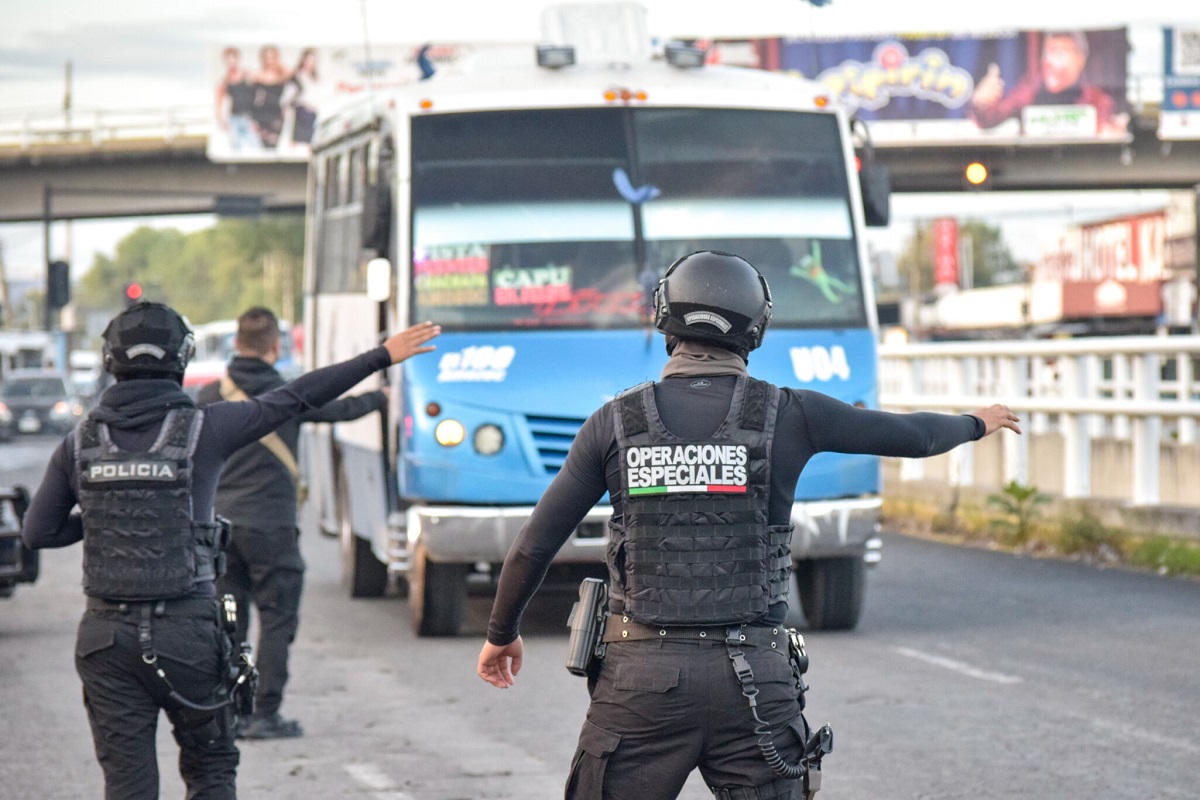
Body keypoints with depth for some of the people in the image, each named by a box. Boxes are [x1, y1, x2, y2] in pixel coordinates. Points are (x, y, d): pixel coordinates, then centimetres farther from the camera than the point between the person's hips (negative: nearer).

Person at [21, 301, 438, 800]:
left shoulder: (81, 442, 1)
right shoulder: (203, 429, -7)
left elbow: (36, 533, 5)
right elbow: (297, 398, -2)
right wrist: (383, 356, 5)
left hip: (108, 637, 2)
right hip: (187, 632, -2)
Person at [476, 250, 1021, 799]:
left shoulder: (615, 422, 2)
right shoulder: (786, 415, 1)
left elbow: (534, 546, 6)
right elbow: (912, 435, 15)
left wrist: (501, 632, 23)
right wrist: (976, 423, 37)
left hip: (641, 673, 0)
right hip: (753, 678, 0)